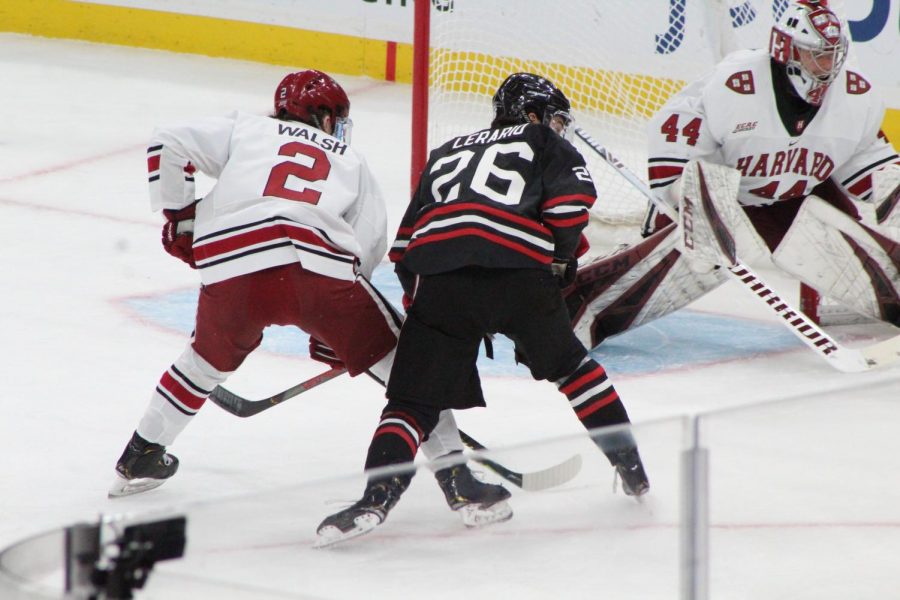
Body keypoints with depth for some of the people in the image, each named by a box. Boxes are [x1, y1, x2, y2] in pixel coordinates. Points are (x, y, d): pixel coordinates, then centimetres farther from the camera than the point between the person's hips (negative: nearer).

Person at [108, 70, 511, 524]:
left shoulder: (246, 130, 30)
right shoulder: (351, 162, 31)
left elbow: (167, 146, 17)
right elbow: (368, 247, 19)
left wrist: (180, 219, 26)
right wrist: (335, 331, 25)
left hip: (231, 264, 2)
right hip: (319, 263, -2)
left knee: (209, 360, 30)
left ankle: (139, 459, 39)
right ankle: (456, 478, 5)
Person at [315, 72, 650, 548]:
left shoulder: (446, 153, 36)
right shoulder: (543, 143, 24)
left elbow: (405, 245, 29)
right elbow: (571, 202, 2)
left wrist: (421, 297, 36)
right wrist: (560, 259, 17)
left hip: (439, 275, 2)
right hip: (520, 270, -2)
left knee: (413, 401, 3)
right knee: (566, 364, 23)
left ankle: (377, 495, -18)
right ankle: (630, 468, 27)